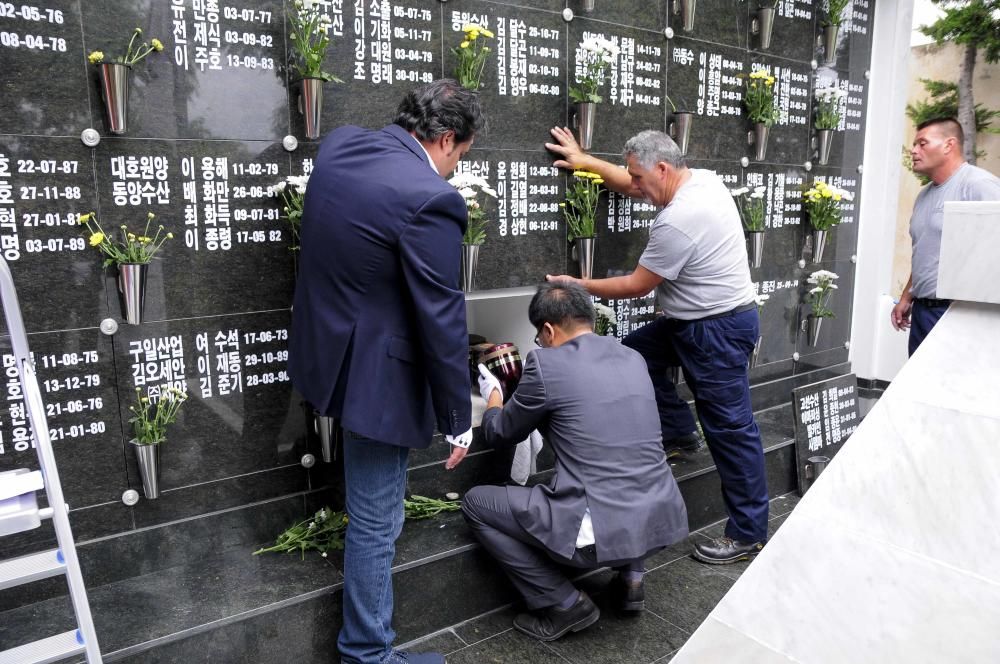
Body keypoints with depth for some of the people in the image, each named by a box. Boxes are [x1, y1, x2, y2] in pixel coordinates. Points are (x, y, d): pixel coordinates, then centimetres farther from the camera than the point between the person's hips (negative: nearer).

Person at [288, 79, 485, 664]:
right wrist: (458, 420, -10)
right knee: (377, 518, 7)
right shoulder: (430, 200, -26)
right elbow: (443, 320, -21)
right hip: (375, 371, -9)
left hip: (326, 347, 9)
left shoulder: (339, 144, -1)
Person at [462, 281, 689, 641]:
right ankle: (631, 574, 25)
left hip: (605, 532, -7)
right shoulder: (634, 358, 11)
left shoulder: (546, 362, -7)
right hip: (663, 521, 7)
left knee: (475, 503, 10)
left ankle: (565, 604, 10)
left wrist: (492, 395, 29)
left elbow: (500, 434, 7)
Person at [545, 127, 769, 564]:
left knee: (730, 429, -1)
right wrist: (585, 161, 21)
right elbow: (635, 186, 19)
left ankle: (749, 534, 12)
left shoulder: (678, 221, -26)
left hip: (718, 331, -10)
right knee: (632, 353, 15)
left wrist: (578, 286, -4)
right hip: (694, 320, 10)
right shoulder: (703, 179, 3)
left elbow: (636, 286, -16)